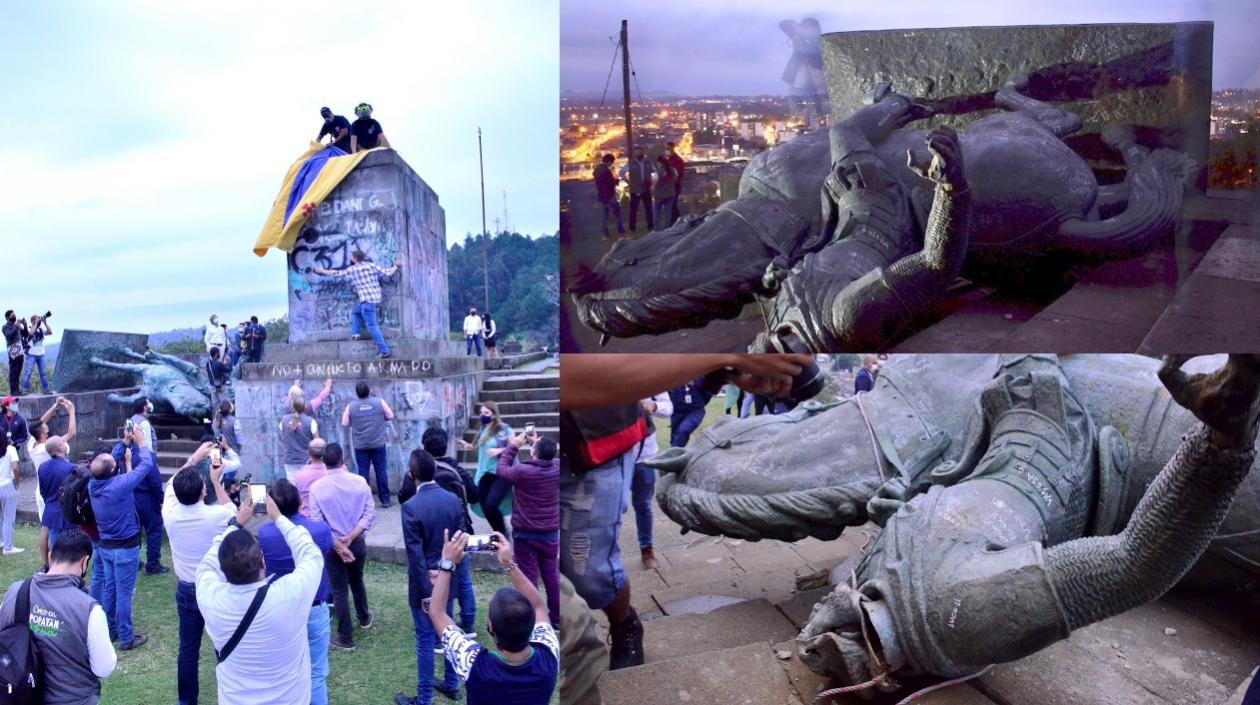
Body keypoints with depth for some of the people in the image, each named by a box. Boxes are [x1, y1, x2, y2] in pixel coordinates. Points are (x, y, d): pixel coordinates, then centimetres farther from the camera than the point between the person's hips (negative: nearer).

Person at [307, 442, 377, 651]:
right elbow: (370, 515, -13)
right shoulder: (360, 482, -11)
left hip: (332, 546, -3)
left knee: (340, 591, 8)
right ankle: (364, 618, 48)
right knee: (357, 581, 27)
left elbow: (317, 523, -16)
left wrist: (338, 545, -14)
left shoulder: (317, 487, -15)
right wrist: (350, 538, -13)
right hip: (357, 543, 3)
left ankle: (346, 638, 18)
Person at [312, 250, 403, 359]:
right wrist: (396, 266, 24)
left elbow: (336, 273, 12)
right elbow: (387, 273, 6)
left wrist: (322, 271, 28)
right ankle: (355, 333, 20)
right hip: (376, 298, 7)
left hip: (367, 300, -7)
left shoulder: (352, 269, -1)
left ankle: (384, 350, -8)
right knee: (355, 311, 29)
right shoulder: (372, 265, 9)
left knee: (372, 326, -5)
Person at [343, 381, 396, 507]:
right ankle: (385, 500, 9)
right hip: (379, 444, 0)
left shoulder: (351, 406, -5)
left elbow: (345, 424, 3)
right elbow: (390, 416, 4)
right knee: (381, 471, 6)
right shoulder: (379, 402, -6)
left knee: (363, 472, 6)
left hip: (360, 446, 0)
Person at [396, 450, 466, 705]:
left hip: (425, 583, -5)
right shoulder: (454, 499, -5)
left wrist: (426, 592, -14)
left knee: (426, 640, 6)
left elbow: (415, 555, -20)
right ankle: (452, 684, 36)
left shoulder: (411, 507, -22)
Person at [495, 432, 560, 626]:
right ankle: (556, 618, 21)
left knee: (528, 576, 4)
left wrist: (512, 446, 5)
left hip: (525, 534, -4)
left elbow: (502, 470, -1)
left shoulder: (522, 471, -21)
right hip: (551, 533, 4)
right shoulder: (557, 468, -9)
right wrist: (538, 443, 10)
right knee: (552, 575, 14)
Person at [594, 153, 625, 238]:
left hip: (601, 196, 8)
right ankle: (620, 231, 11)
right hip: (609, 196, -8)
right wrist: (617, 180, 1)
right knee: (617, 213, 5)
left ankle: (606, 233, 14)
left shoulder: (597, 170, 6)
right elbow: (612, 183, -19)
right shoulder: (606, 171, -23)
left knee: (605, 215, 13)